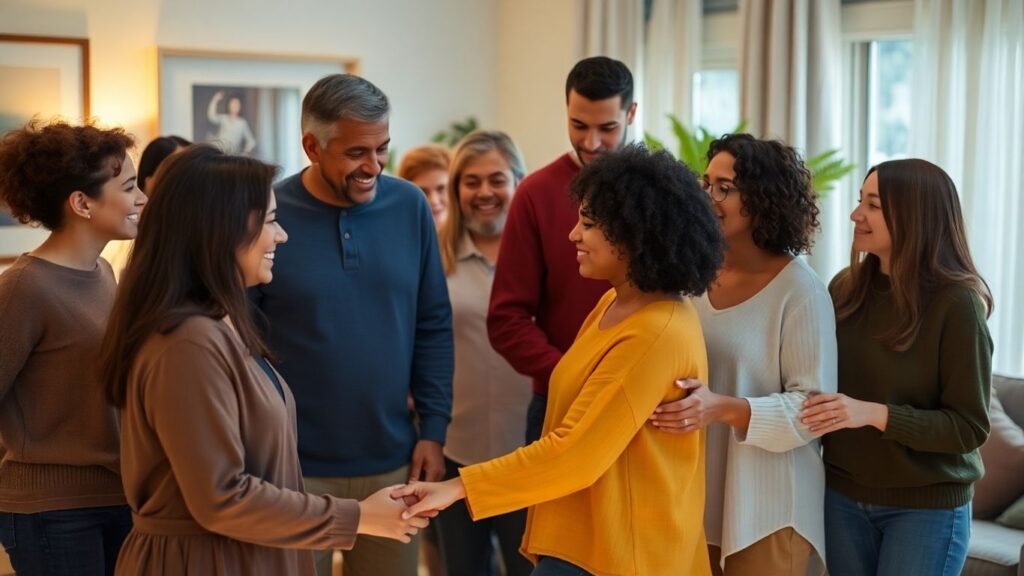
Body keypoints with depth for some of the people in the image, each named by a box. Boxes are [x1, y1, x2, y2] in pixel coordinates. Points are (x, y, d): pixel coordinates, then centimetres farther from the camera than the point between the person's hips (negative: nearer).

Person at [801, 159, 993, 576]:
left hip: (926, 507, -4)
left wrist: (874, 413, -25)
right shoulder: (845, 288, -1)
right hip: (843, 496, 5)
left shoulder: (956, 302, -15)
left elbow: (969, 427, -15)